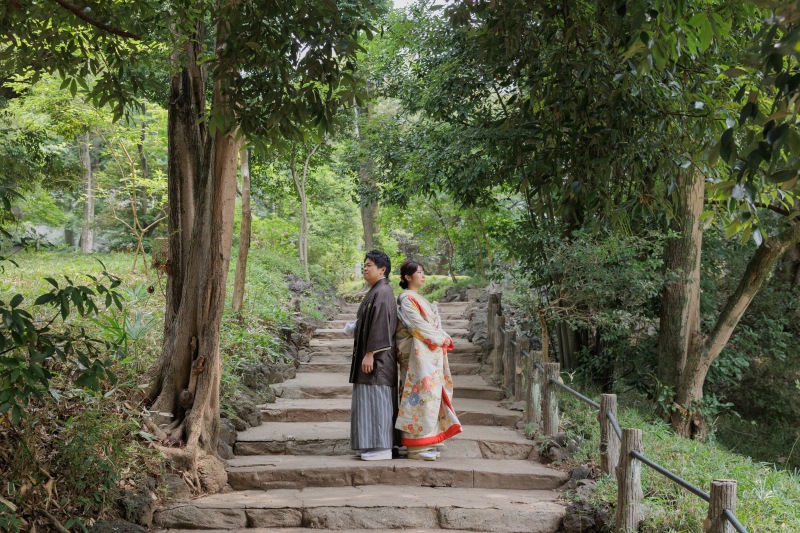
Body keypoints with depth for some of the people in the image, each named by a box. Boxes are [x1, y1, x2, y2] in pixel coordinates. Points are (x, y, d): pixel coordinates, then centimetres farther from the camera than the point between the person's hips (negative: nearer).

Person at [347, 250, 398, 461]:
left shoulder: (381, 293, -14)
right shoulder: (377, 292, 17)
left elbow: (380, 325, -21)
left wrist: (370, 354, -23)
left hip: (376, 356, -11)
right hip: (375, 355, 11)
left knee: (376, 398, -9)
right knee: (375, 400, 11)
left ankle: (381, 447, -7)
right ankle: (378, 445, 15)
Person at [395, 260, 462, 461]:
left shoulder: (417, 299, 21)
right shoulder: (406, 298, -7)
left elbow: (433, 324, 19)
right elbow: (417, 325, -16)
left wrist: (445, 339, 4)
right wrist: (441, 339, -10)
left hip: (431, 353, 10)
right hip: (418, 353, -10)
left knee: (430, 395, 9)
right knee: (421, 393, -11)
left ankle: (425, 443, 12)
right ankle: (416, 446, -8)